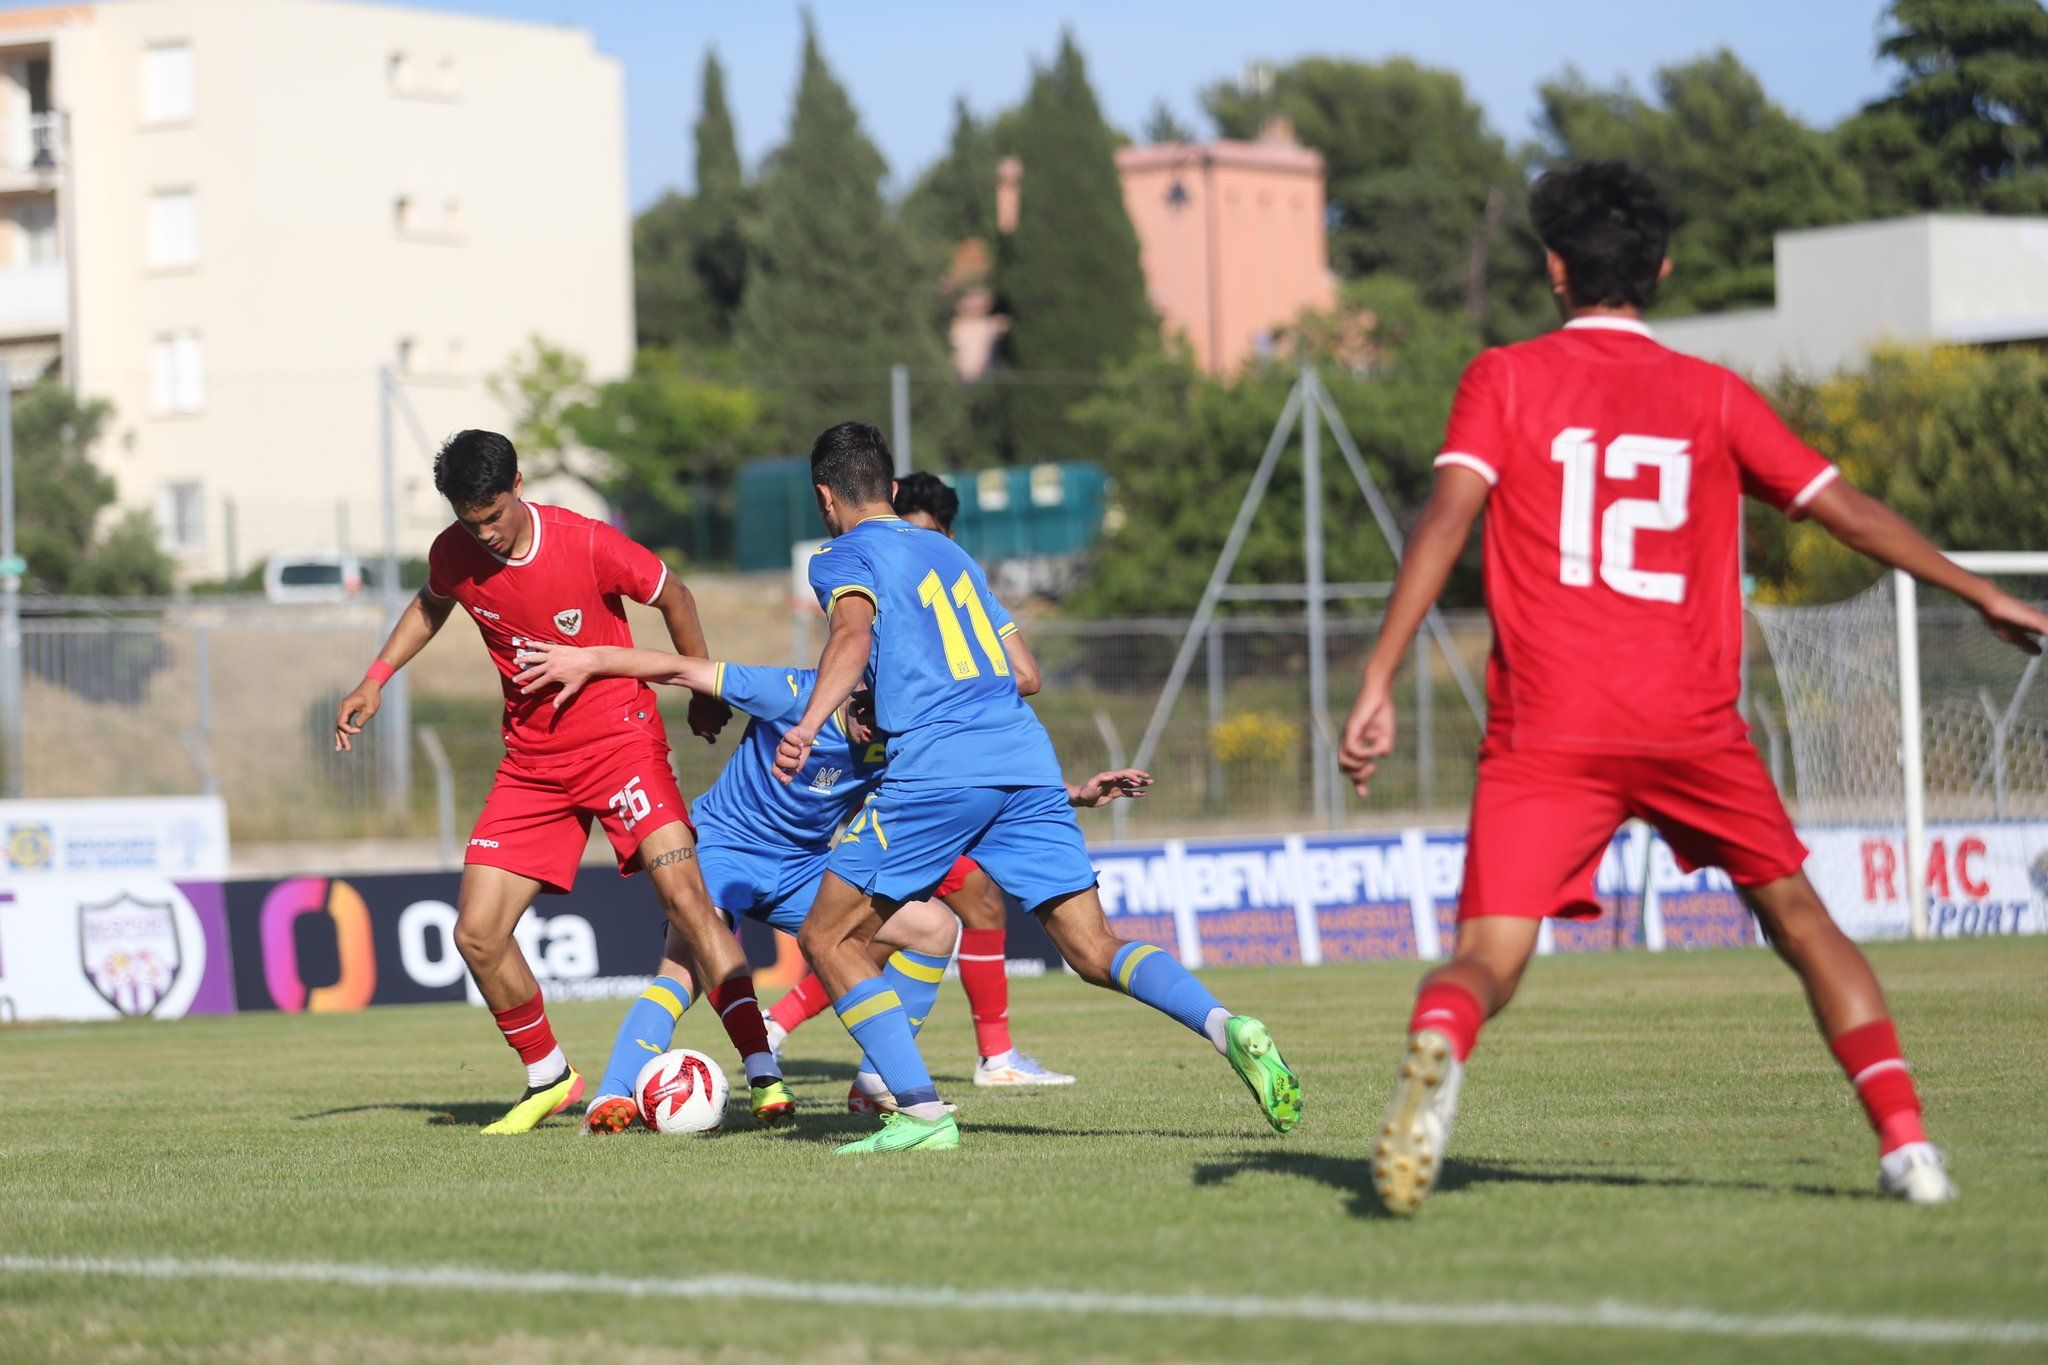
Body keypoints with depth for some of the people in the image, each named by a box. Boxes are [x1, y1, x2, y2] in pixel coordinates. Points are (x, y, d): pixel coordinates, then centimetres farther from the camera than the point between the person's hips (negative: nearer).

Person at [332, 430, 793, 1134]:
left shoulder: (588, 546, -19)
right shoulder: (453, 556, -6)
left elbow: (673, 597, -1)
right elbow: (430, 606, 20)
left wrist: (705, 691, 8)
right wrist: (374, 681, 12)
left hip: (620, 739, -5)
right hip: (531, 763, 5)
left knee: (684, 896, -22)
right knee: (477, 933, -3)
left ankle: (764, 1074, -23)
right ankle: (548, 1078, 19)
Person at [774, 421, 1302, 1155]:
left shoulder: (844, 558, 8)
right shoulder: (951, 554, 28)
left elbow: (853, 634, -15)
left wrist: (807, 726, -31)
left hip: (936, 768, -6)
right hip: (1026, 758, 6)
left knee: (828, 939, 6)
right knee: (1094, 949, 3)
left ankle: (922, 1112, -7)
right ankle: (1229, 1029, -22)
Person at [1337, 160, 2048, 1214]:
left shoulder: (1503, 379, 6)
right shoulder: (1712, 395, 11)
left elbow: (1447, 514, -7)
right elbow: (1848, 512, 13)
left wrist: (1377, 686, -12)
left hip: (1547, 731, -1)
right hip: (1692, 723, 2)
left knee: (1484, 960, -5)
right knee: (1796, 914, 20)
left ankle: (1433, 1050, -40)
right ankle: (1904, 1140, 11)